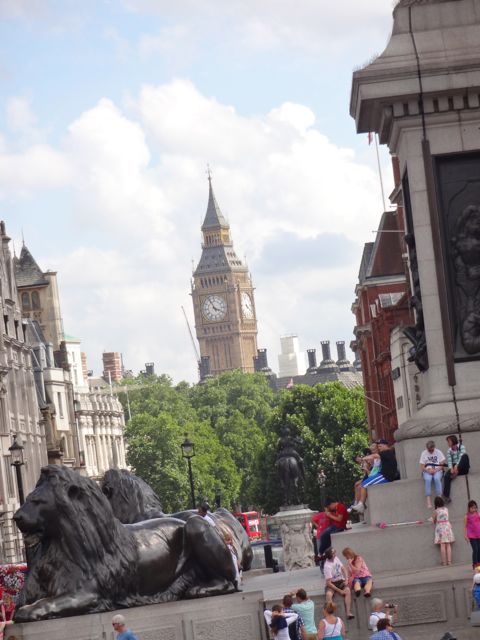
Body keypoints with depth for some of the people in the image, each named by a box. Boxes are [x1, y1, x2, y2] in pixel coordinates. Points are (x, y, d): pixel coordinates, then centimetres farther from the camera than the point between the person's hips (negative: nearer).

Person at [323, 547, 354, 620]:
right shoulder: (327, 566, -22)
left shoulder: (336, 558, -2)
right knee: (328, 594, -36)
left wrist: (346, 579, -4)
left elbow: (343, 569, 12)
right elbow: (328, 583, -21)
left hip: (340, 581, 5)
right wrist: (340, 591, -20)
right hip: (332, 584, -5)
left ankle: (348, 612, -34)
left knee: (348, 590, -27)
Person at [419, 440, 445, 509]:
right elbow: (422, 467, 6)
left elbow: (442, 464, 2)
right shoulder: (424, 453, 10)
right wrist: (428, 470, -15)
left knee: (437, 478, -36)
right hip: (427, 471, 0)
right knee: (427, 479, -34)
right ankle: (428, 501, -41)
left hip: (437, 470, 0)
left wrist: (436, 470, -16)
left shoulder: (438, 452, 8)